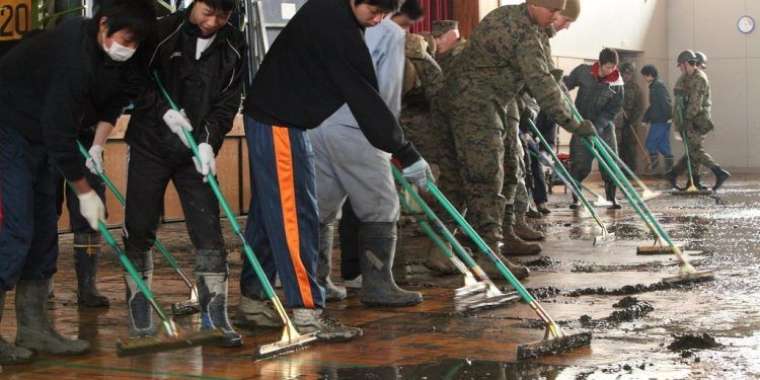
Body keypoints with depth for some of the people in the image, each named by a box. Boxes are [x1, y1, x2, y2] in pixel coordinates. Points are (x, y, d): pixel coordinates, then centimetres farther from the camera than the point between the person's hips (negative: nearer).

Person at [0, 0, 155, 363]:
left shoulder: (109, 55, -2)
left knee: (43, 233, 8)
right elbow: (58, 131, -26)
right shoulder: (73, 55, -30)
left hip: (38, 139, 9)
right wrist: (84, 191, -19)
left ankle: (34, 329, 15)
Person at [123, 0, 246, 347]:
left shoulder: (234, 45, -1)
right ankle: (139, 314, 15)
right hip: (150, 145, -1)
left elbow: (229, 100, -2)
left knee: (209, 233, -3)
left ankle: (214, 316, 2)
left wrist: (208, 140, -15)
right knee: (139, 229, 3)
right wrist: (164, 110, -17)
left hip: (198, 151, 2)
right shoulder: (163, 31, -8)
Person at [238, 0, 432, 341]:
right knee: (295, 214, -10)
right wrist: (406, 155, -17)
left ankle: (251, 297, 23)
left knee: (270, 211, 14)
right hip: (279, 124, -10)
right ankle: (307, 311, -10)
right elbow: (363, 96, -22)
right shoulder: (337, 29, -22)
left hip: (269, 117, 10)